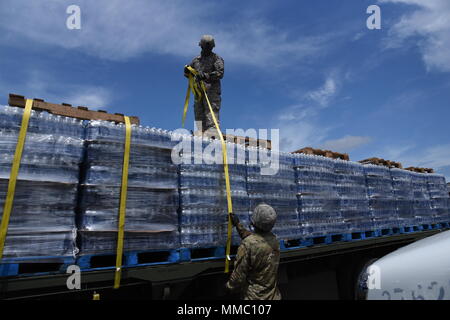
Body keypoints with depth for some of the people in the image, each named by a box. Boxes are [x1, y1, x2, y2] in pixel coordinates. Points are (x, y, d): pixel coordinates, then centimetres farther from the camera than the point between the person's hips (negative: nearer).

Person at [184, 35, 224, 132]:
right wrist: (187, 70, 2)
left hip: (211, 91, -6)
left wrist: (206, 76, -22)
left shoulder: (216, 58, 3)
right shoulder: (196, 59, 20)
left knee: (211, 114, -14)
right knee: (199, 115, 6)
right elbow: (187, 73, 27)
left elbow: (220, 73, -11)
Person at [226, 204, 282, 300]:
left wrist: (229, 287, -1)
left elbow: (239, 275, -20)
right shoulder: (274, 240, -5)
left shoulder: (247, 244, -26)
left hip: (255, 296, -6)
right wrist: (238, 225, 20)